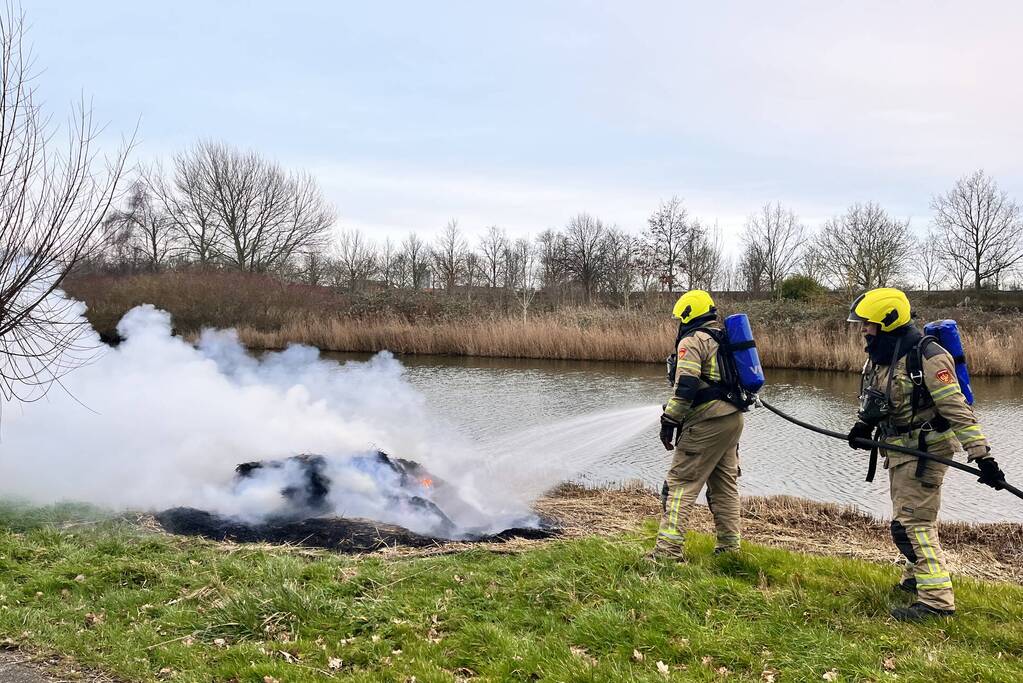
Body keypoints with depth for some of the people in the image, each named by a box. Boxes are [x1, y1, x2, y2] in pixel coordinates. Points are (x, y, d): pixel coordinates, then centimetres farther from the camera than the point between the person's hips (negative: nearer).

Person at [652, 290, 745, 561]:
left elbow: (685, 387, -19)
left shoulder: (692, 341, -8)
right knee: (725, 484, 16)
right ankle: (730, 546, 20)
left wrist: (669, 421, -14)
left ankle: (669, 548, -13)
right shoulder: (724, 340, 20)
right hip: (734, 418, 9)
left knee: (681, 482, -8)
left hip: (707, 422, -9)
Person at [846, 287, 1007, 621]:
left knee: (912, 523, -11)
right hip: (899, 448, 9)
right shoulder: (879, 355, 5)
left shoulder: (927, 357, -22)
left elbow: (957, 410, -24)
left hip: (924, 451, -9)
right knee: (909, 517, 22)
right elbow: (873, 399, 19)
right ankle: (917, 577, 40)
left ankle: (937, 599, -6)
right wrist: (863, 425, 1)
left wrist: (982, 456, -26)